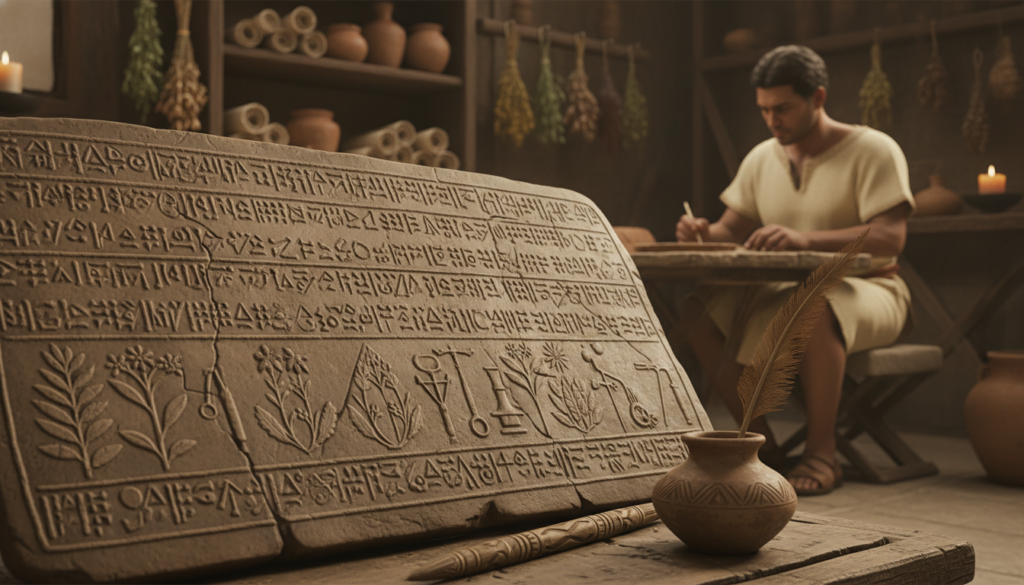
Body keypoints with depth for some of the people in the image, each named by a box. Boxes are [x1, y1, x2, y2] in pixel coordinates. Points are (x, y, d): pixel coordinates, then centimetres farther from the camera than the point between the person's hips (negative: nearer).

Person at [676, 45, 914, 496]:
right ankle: (760, 442, -9)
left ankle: (822, 452, -24)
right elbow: (731, 230, 10)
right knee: (699, 308, -18)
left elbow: (890, 238, -22)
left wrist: (803, 239, -36)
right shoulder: (761, 159, 9)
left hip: (867, 290, -6)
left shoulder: (874, 150, -10)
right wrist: (704, 234, -16)